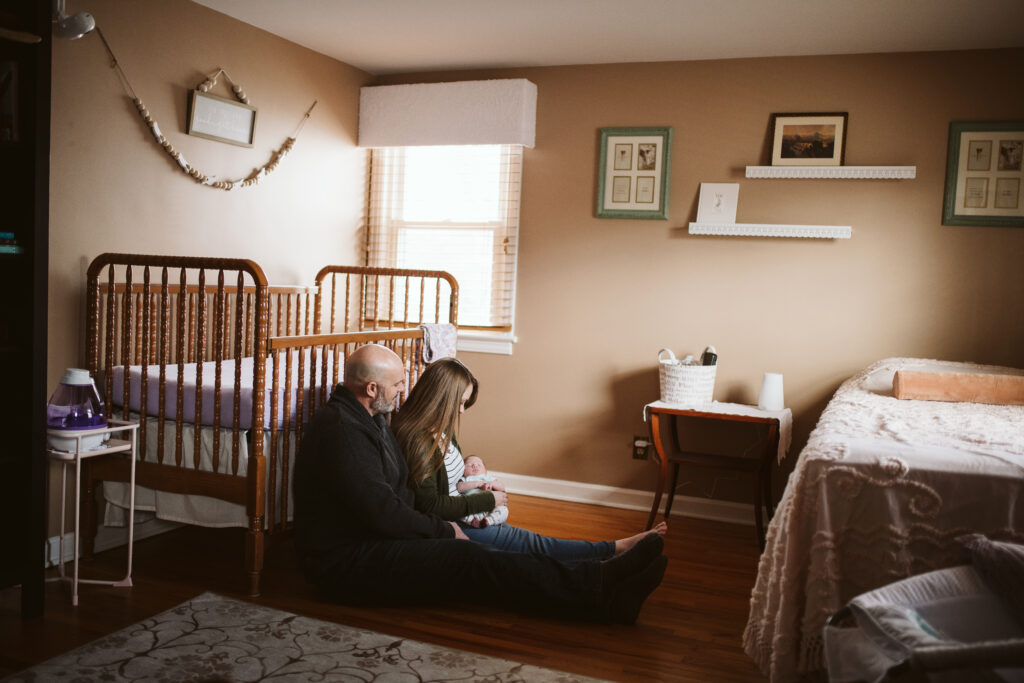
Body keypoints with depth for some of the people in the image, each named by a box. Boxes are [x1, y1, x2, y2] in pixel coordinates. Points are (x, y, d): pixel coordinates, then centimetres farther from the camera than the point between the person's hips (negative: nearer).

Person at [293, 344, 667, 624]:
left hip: (374, 539, 10)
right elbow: (383, 513, -25)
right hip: (347, 562, -10)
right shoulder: (341, 430, -22)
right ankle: (606, 594, -25)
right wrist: (444, 530, -10)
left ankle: (604, 579, -15)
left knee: (476, 555, -7)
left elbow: (393, 489, 23)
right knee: (468, 559, -22)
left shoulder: (367, 418, 13)